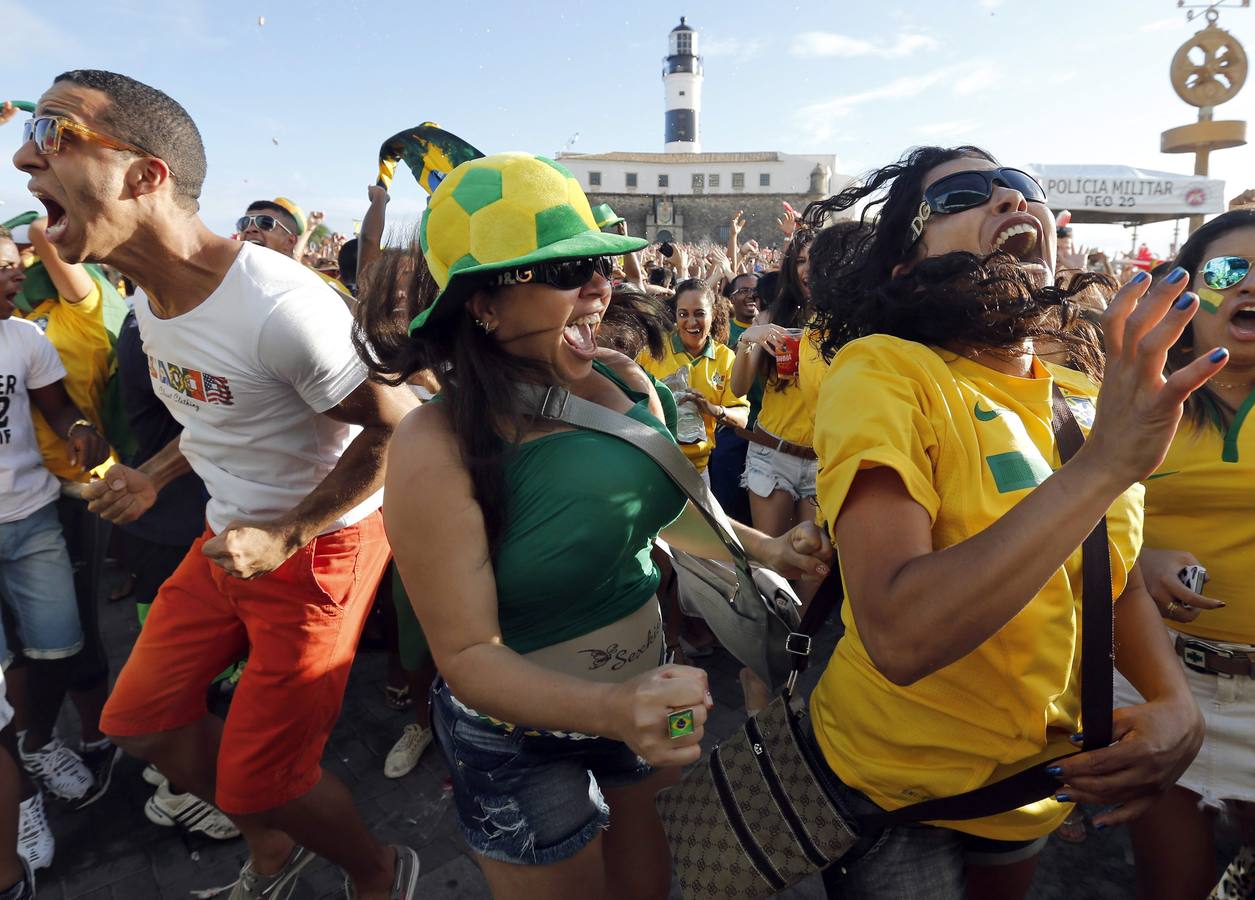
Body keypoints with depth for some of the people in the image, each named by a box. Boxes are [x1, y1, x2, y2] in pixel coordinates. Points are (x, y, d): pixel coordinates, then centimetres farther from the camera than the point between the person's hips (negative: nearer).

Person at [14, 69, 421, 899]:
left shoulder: (280, 306, -29)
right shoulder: (150, 299, 3)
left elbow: (399, 428, -23)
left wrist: (287, 538, -21)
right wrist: (154, 478, 7)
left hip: (321, 550, -9)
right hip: (230, 536, 9)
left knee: (257, 782, 0)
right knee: (138, 720, 18)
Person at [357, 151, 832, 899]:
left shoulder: (627, 381, -11)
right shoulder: (438, 446, -27)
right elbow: (468, 656, -24)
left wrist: (765, 549, 0)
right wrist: (612, 709, -38)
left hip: (644, 693, 5)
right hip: (520, 737, -4)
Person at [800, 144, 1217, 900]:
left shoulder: (1084, 400, -4)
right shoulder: (884, 369, -25)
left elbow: (1118, 576, 8)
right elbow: (899, 637, -36)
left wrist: (1177, 704, -10)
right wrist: (1103, 464, -36)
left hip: (1043, 789, 7)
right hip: (896, 801, -6)